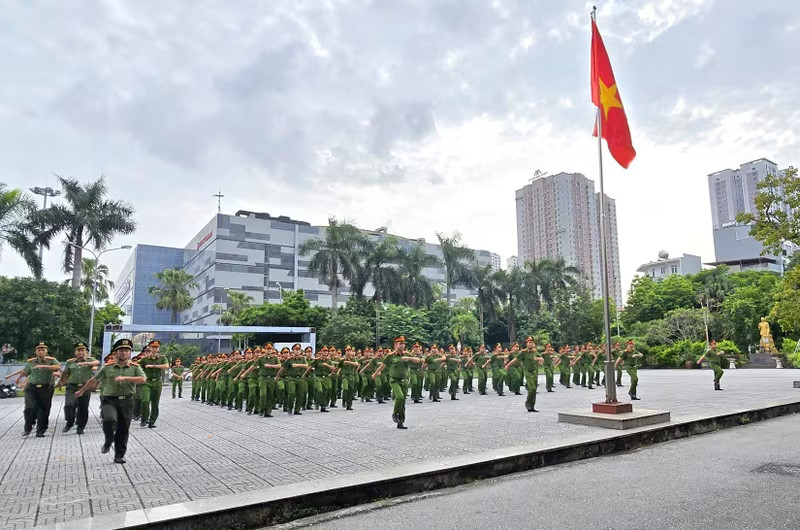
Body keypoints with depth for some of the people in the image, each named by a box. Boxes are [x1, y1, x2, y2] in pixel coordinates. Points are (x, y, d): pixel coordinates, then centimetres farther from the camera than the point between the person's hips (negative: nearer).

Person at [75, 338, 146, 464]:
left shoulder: (135, 367, 2)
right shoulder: (107, 368, 6)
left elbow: (143, 379, -15)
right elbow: (93, 380, 19)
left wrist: (125, 378, -23)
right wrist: (81, 391, 27)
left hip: (126, 401, 0)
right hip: (109, 400, 0)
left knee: (123, 429, 5)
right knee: (110, 420, -27)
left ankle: (119, 455, 20)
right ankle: (108, 441, 6)